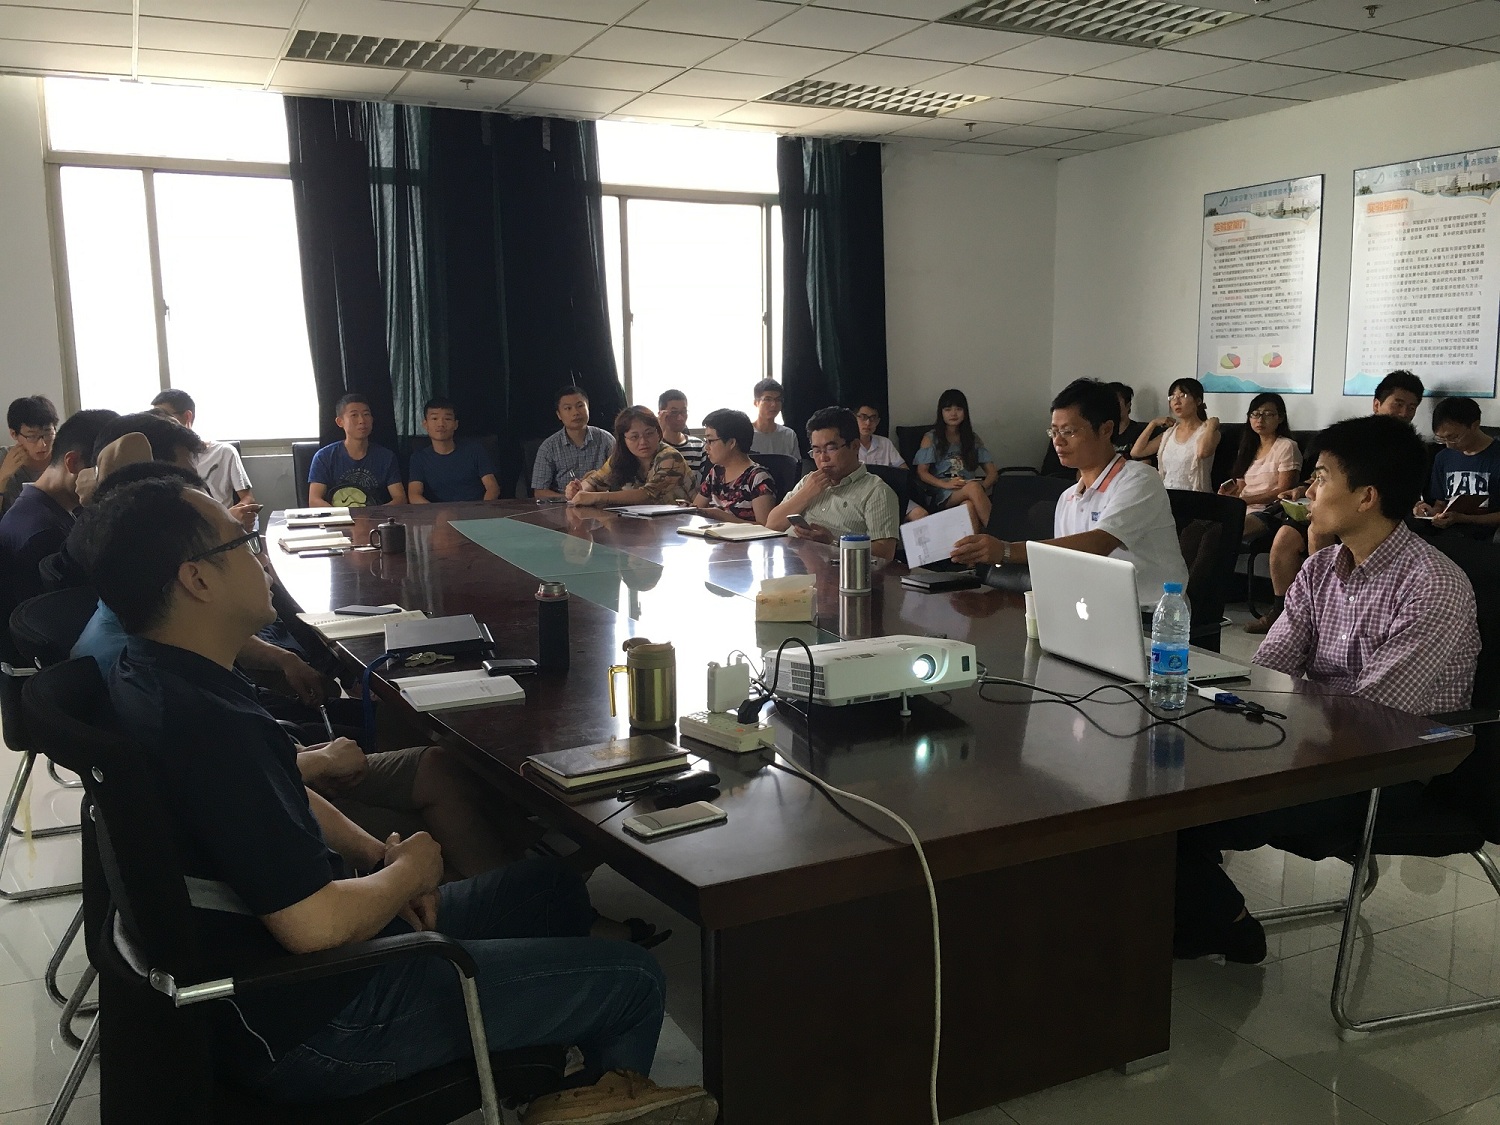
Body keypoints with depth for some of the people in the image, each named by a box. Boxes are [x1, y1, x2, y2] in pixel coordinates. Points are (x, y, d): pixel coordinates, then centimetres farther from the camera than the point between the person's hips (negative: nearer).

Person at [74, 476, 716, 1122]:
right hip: (308, 1026, -10)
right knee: (634, 980, -3)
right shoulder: (209, 726, -32)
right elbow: (317, 926, -32)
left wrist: (376, 853, -1)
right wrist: (408, 871, -12)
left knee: (550, 887, 19)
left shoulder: (150, 676, 2)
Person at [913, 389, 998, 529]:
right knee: (973, 487, -36)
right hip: (943, 495, -2)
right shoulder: (931, 438, 13)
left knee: (969, 505, -38)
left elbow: (993, 473, 15)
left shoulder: (972, 438, 23)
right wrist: (945, 484, -16)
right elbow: (921, 472, 2)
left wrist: (983, 486, -9)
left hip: (969, 489, 2)